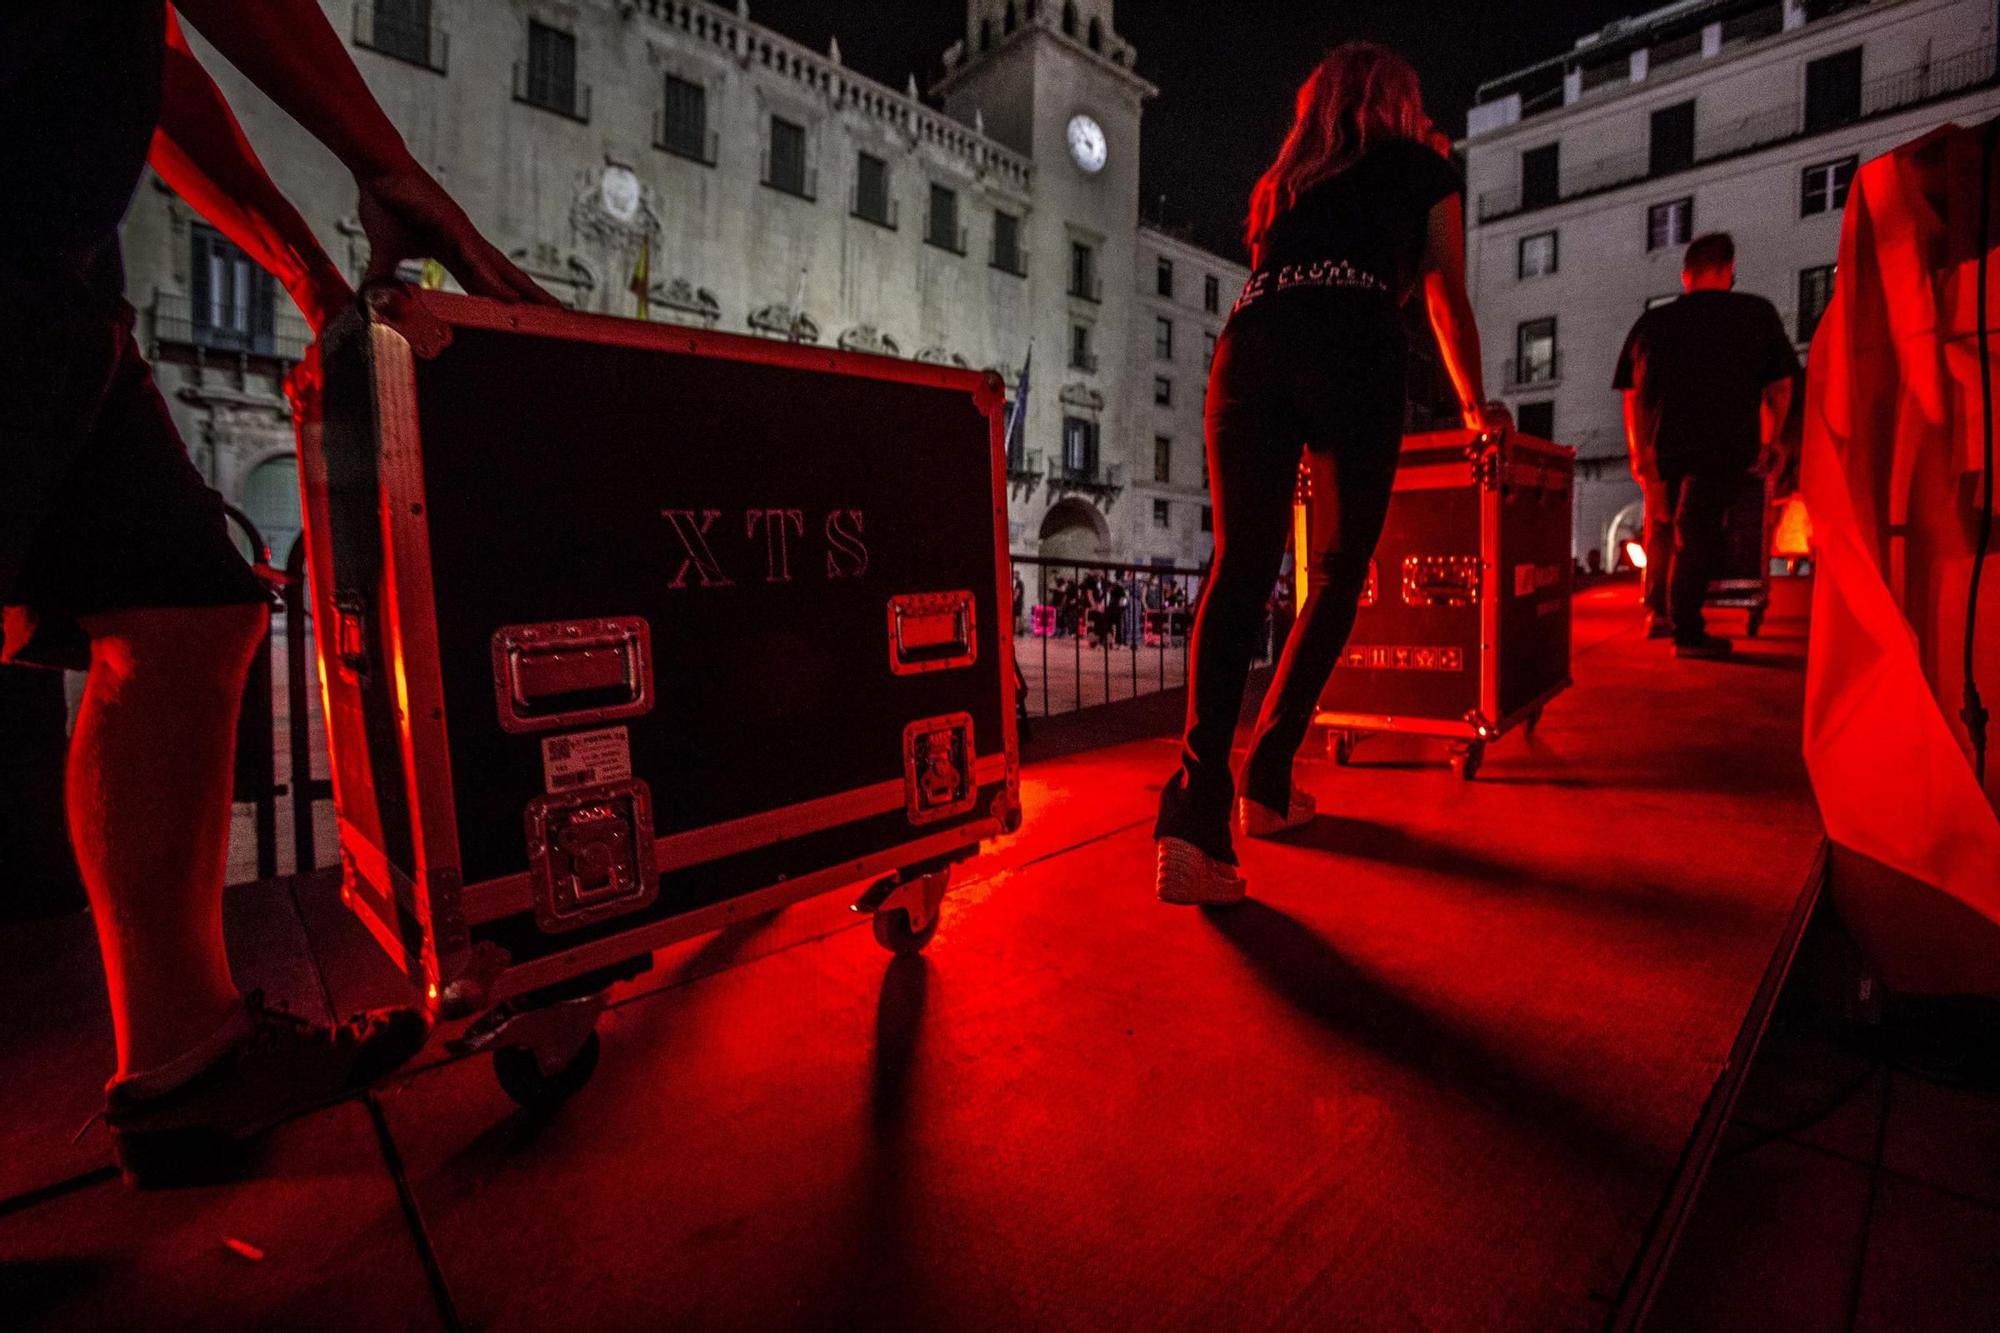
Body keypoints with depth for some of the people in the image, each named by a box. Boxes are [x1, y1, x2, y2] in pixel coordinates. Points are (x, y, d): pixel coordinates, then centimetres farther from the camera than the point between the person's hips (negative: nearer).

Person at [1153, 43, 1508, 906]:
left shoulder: (1279, 182, 38)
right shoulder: (1421, 167, 28)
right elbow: (1447, 301, 32)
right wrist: (1474, 406, 47)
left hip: (1248, 348, 3)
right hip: (1355, 355, -3)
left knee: (1239, 572, -7)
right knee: (1337, 573, 7)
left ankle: (1197, 813, -24)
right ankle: (1265, 783, 5)